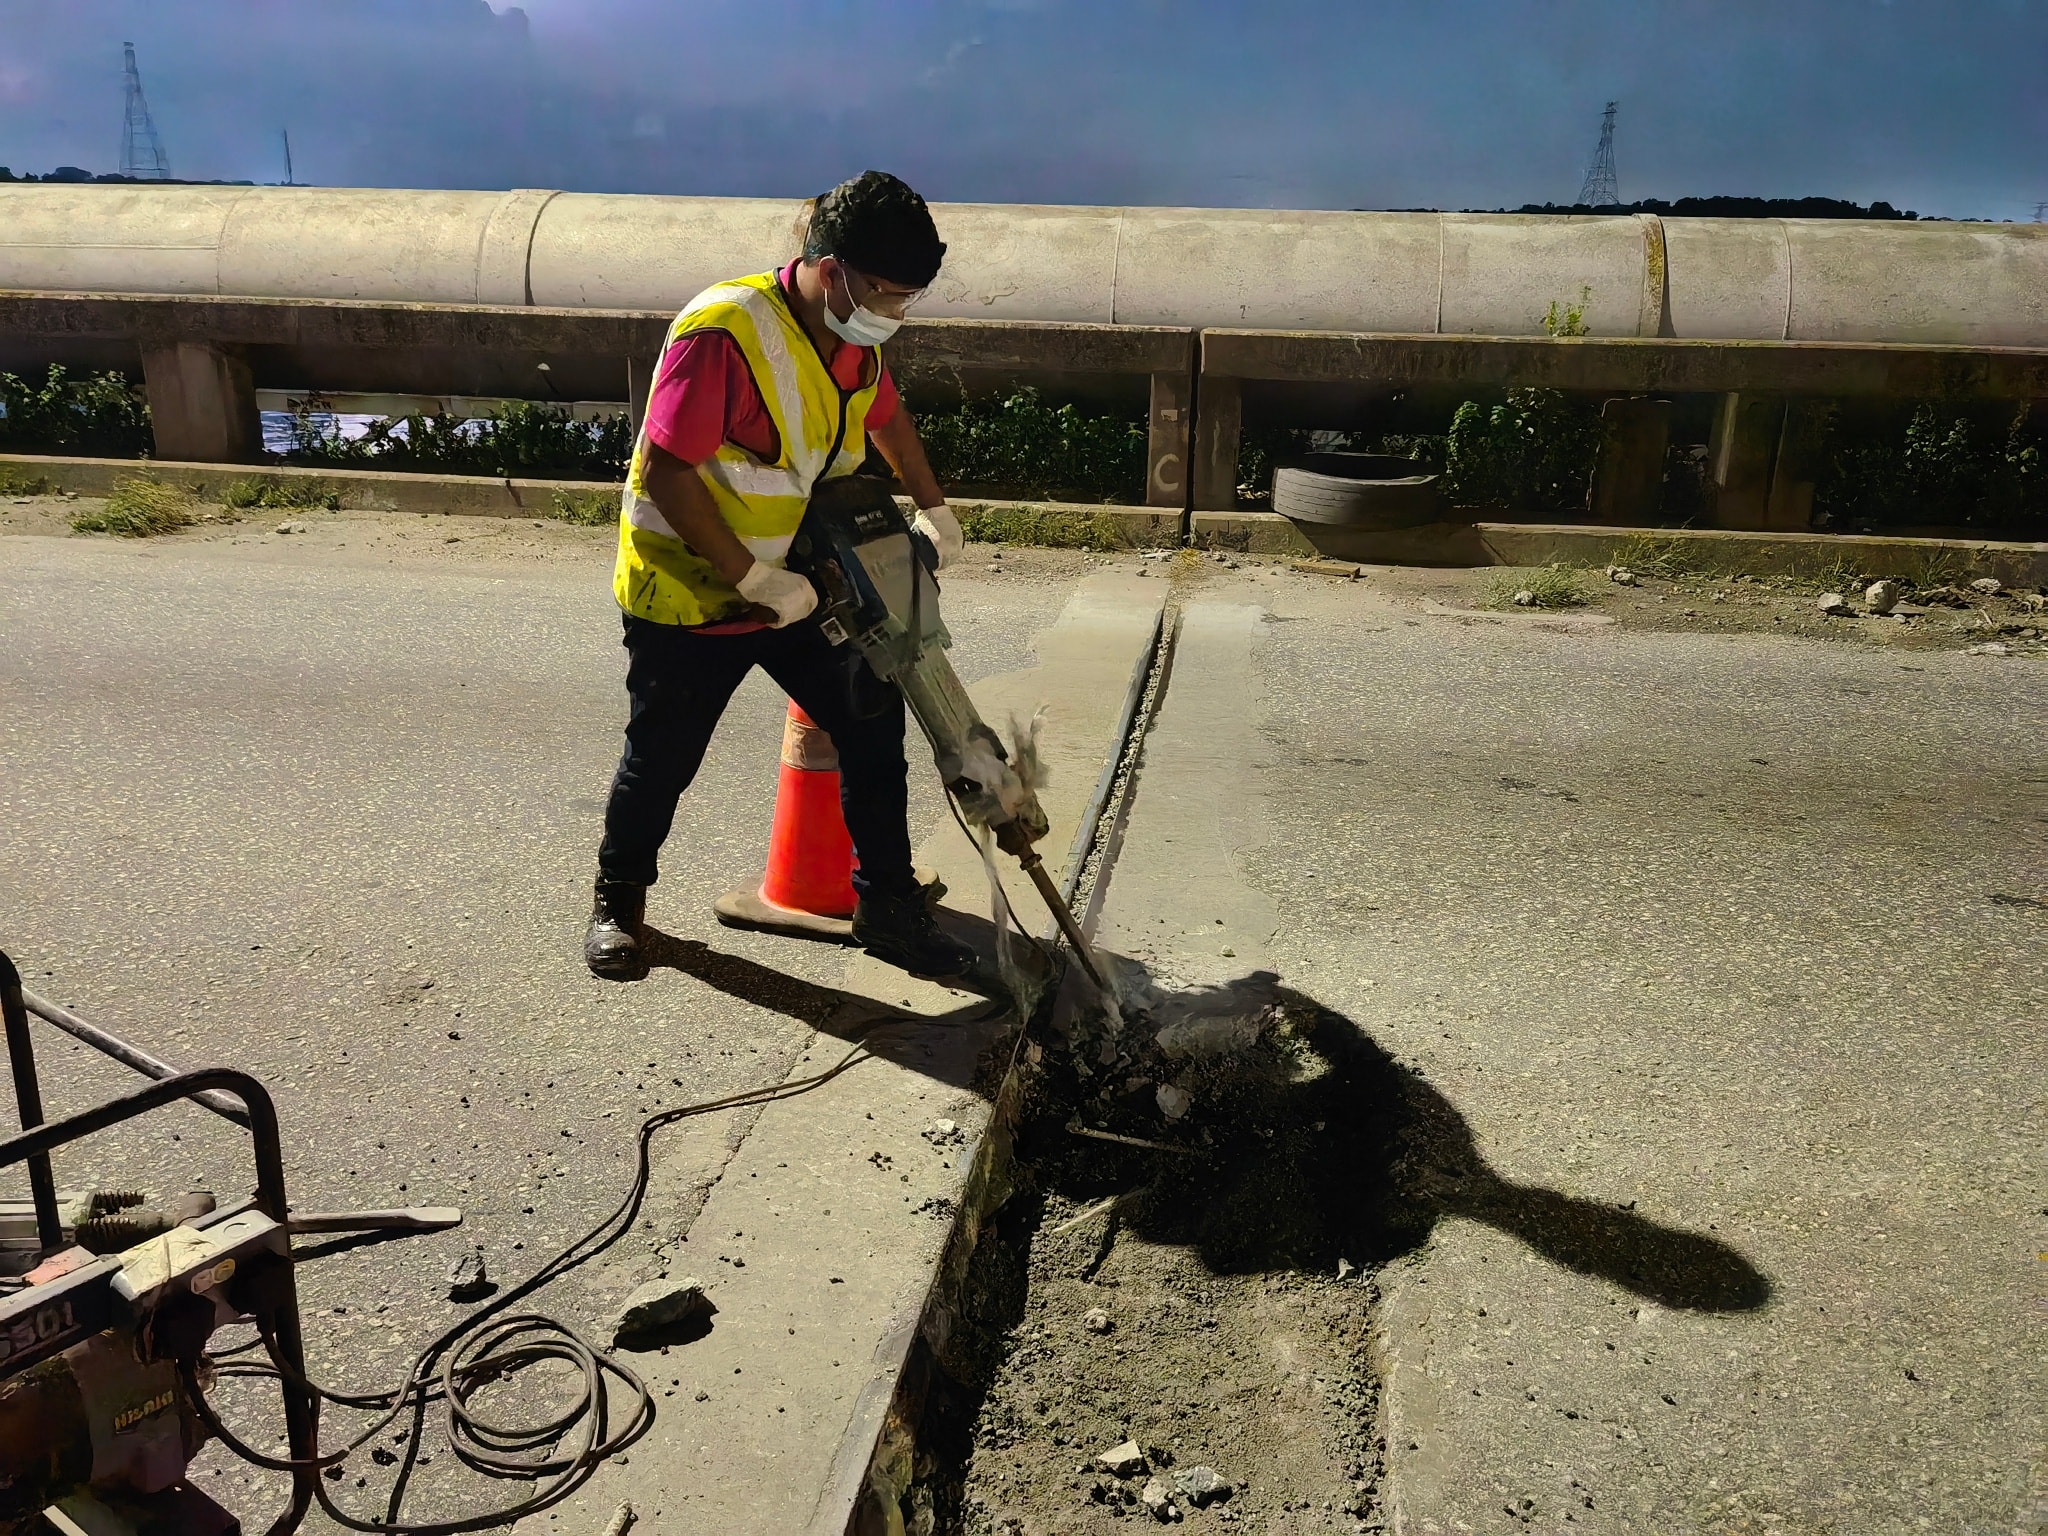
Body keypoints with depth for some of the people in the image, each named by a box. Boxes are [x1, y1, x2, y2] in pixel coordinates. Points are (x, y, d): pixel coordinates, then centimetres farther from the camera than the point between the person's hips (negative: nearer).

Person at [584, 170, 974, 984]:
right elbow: (666, 474, -28)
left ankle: (887, 907, 15)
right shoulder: (722, 333, -27)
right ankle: (619, 902, 34)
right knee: (661, 758, 8)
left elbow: (887, 416, 21)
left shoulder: (855, 341, -1)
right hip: (688, 590, -6)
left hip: (798, 586, 7)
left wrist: (932, 509, 17)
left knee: (873, 724, 1)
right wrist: (753, 578, -26)